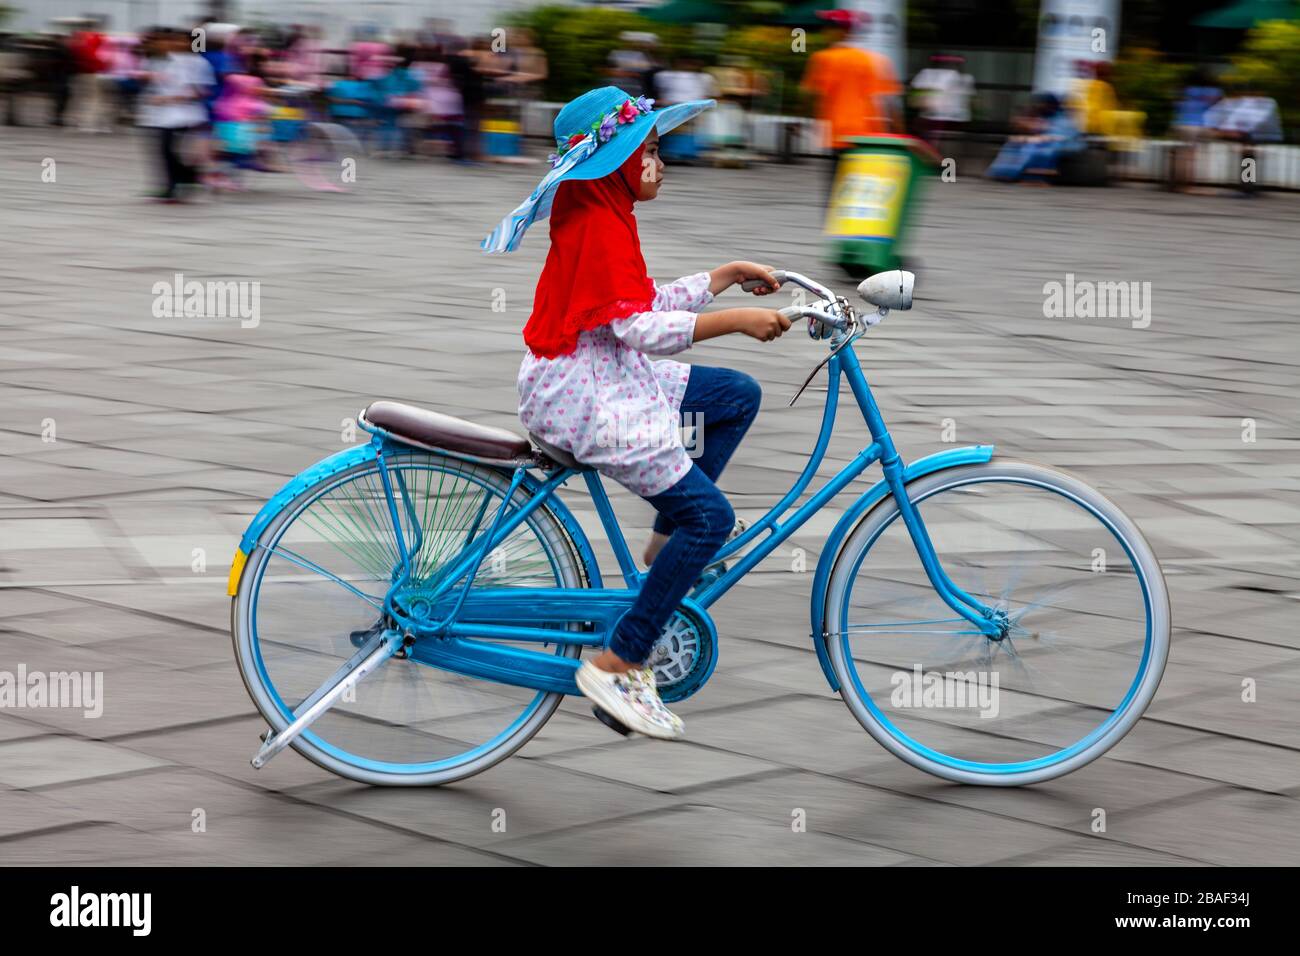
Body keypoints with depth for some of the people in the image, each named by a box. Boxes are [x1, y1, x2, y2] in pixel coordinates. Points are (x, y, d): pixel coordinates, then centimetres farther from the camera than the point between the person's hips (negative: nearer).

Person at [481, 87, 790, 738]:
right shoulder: (600, 225, -20)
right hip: (579, 398, -10)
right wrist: (737, 321, -28)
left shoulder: (604, 214, 12)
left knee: (739, 396, 17)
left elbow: (650, 305, 15)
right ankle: (615, 666, -8)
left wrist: (729, 276, 13)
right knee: (711, 516, -10)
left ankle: (669, 540, 17)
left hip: (606, 375, 10)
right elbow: (639, 326, -26)